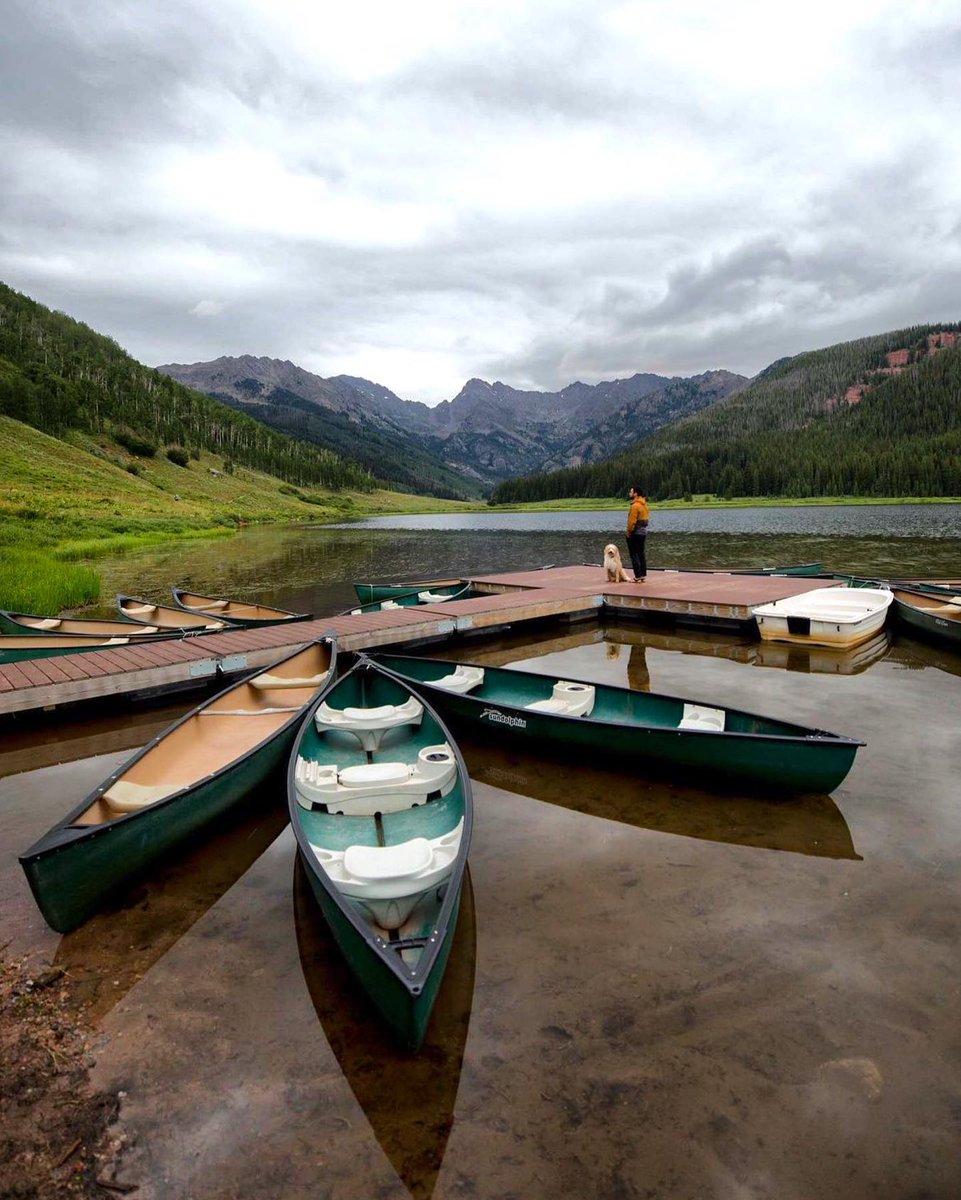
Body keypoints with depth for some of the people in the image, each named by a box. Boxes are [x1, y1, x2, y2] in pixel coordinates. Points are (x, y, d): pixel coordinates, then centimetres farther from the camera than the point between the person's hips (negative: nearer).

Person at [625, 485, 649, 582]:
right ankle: (643, 575, 16)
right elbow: (646, 519, 13)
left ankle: (638, 577, -4)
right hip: (643, 532, 9)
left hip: (635, 533, -9)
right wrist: (642, 527, 14)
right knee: (642, 554, 12)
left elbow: (632, 521, -20)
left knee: (634, 555, -4)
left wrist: (629, 533, -12)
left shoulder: (635, 505, -17)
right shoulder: (644, 504, 11)